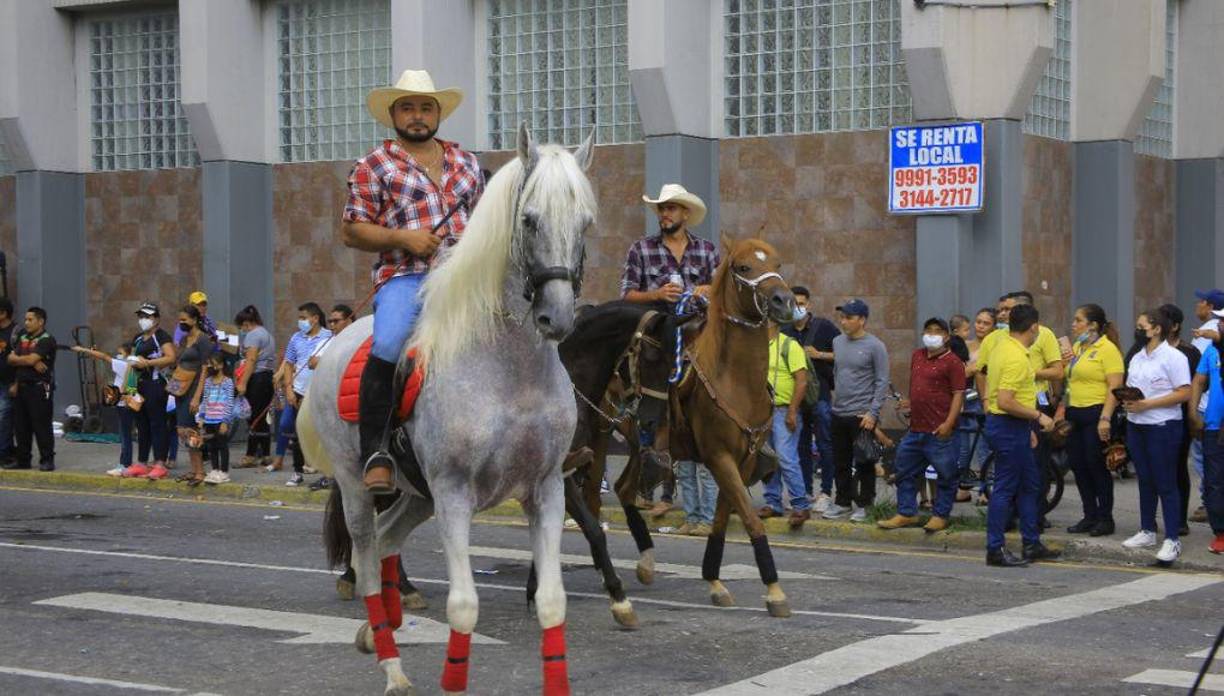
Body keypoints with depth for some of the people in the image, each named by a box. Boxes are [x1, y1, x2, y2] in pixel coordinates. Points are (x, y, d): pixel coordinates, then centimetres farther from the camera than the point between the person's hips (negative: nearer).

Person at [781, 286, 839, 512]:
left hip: (820, 394, -5)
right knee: (801, 446, 9)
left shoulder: (823, 327, -2)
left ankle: (825, 493, 1)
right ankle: (805, 491, 16)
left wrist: (819, 355, -12)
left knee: (824, 445, -3)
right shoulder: (785, 332, 11)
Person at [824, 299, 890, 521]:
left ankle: (864, 505, 9)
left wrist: (873, 413, -15)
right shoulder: (838, 342, 9)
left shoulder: (875, 346, -9)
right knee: (841, 462, 11)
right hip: (839, 412, 6)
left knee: (864, 463, 0)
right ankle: (843, 501, 22)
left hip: (862, 415, -6)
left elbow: (882, 382, -10)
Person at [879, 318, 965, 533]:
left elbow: (958, 394, -13)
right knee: (905, 472, 12)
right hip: (915, 429, 7)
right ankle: (906, 513, 21)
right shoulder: (917, 356, 13)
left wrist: (949, 423, -20)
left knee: (945, 475, 3)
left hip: (939, 431, -7)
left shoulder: (952, 362, -9)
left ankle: (940, 515, 14)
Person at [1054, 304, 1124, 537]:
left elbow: (1115, 386, -17)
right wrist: (1062, 409, 9)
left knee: (1097, 466, -2)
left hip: (1096, 413, -8)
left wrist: (1105, 418, -22)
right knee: (1078, 465, 9)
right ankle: (1090, 516, 18)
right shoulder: (1077, 347, 14)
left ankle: (1105, 518, 8)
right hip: (1075, 414, 8)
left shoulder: (1107, 349, -11)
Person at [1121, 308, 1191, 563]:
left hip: (1163, 427, -8)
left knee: (1165, 485, -6)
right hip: (1136, 425, 8)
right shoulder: (1136, 358, 15)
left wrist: (1146, 404, -20)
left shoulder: (1173, 357, -10)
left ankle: (1173, 539, -4)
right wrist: (1127, 401, -3)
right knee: (1145, 482, 14)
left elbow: (1184, 393, -17)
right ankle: (1147, 532, 23)